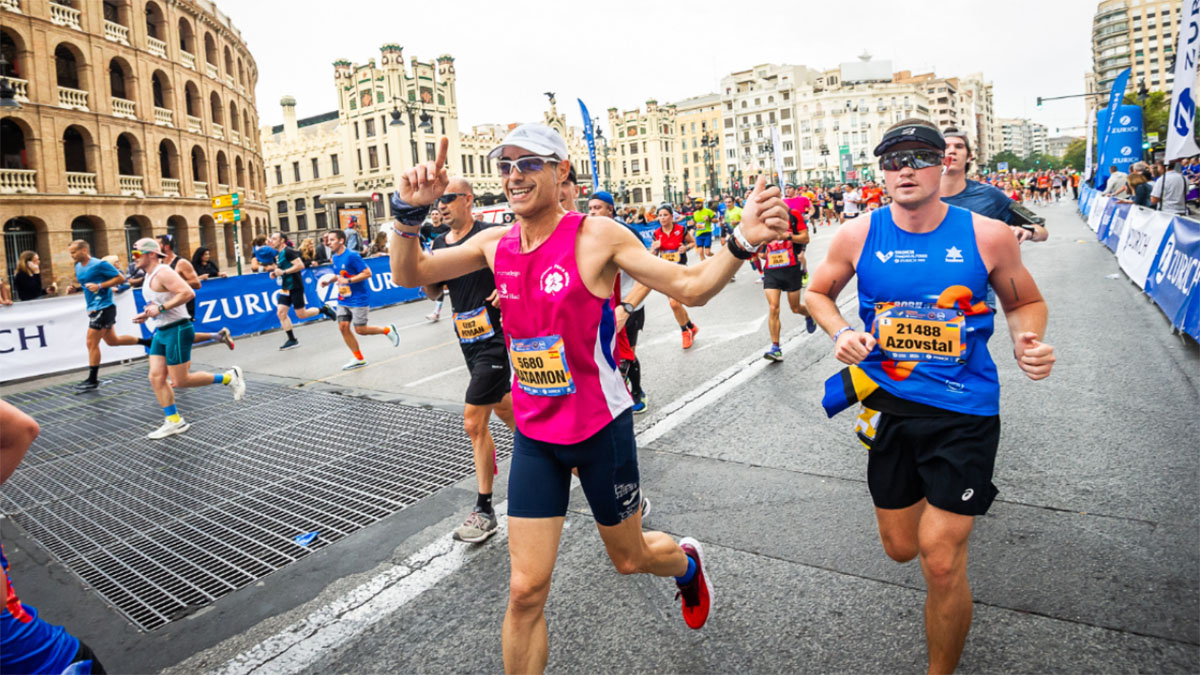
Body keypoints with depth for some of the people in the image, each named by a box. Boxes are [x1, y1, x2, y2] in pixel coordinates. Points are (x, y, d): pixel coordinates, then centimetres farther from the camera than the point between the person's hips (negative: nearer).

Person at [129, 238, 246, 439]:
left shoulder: (163, 272, -15)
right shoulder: (149, 276, 16)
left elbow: (188, 293, -27)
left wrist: (161, 308, -25)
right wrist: (147, 315, 11)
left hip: (177, 330, -10)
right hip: (161, 331, 10)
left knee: (179, 381, -7)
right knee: (156, 377, 4)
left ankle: (229, 377, 7)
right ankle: (174, 422, 11)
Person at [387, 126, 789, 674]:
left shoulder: (596, 236, -14)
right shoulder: (495, 243, 0)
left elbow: (690, 287, -13)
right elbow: (409, 274, 4)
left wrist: (741, 243, -31)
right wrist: (409, 214, -15)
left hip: (601, 428, -3)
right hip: (534, 436, 3)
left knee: (629, 557, 20)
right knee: (525, 591, 3)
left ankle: (687, 563, 56)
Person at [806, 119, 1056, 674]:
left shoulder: (987, 236, -7)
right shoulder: (858, 237, -5)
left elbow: (1026, 302, 9)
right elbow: (818, 292, 11)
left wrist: (1028, 339, -13)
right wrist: (840, 333, -9)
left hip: (964, 411, -2)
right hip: (888, 405, 2)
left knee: (941, 564, -1)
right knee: (901, 548, 16)